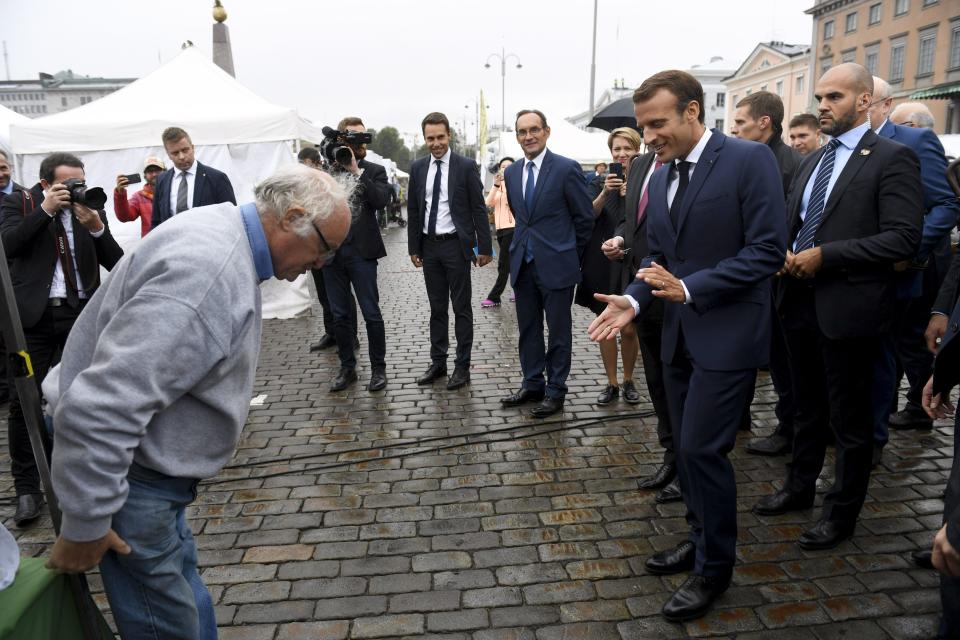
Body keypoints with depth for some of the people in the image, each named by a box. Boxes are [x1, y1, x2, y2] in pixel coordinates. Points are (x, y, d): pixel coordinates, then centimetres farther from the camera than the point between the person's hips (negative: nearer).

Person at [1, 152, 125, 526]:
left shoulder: (90, 209, 6)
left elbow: (115, 261, 0)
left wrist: (96, 225, -15)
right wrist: (46, 209, -16)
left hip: (82, 314, 2)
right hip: (33, 316, -2)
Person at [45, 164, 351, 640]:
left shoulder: (228, 238, 5)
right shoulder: (209, 271, -30)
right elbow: (99, 407, -33)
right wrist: (85, 525, -22)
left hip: (150, 461, 10)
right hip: (125, 476, -9)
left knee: (183, 586, 23)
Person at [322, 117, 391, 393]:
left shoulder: (374, 171, 3)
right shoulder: (326, 172, 9)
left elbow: (381, 200, -13)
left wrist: (356, 170, -12)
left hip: (361, 250, -2)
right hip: (331, 251, 3)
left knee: (371, 313, 0)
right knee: (340, 315, 10)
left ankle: (378, 368, 13)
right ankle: (347, 367, 22)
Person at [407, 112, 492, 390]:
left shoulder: (466, 166, -5)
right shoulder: (417, 168, 7)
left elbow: (478, 209, -5)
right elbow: (413, 210, 10)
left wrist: (485, 247, -8)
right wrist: (413, 247, 7)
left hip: (456, 245, -4)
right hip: (429, 246, 4)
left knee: (461, 307, 4)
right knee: (436, 307, 13)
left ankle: (462, 366, 12)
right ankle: (437, 362, 23)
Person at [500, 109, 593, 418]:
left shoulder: (567, 169, -9)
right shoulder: (511, 173, 8)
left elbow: (585, 217, -3)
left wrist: (571, 255, 3)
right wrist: (525, 243, 15)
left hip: (556, 265, -5)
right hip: (523, 263, 6)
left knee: (559, 332, 6)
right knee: (528, 329, 14)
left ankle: (555, 392, 18)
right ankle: (532, 385, 27)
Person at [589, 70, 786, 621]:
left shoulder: (749, 160, -11)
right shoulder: (660, 178, 10)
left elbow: (768, 250, -16)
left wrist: (690, 287, -21)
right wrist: (634, 301, -3)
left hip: (727, 333, -7)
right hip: (680, 334, 7)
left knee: (702, 447, -6)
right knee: (687, 446, 14)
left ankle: (715, 568, 15)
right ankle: (703, 539, 34)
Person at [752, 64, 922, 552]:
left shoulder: (891, 158, -9)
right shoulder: (813, 160, 13)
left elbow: (903, 238, -18)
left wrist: (824, 255, -20)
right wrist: (786, 255, -3)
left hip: (849, 307, -7)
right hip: (801, 301, 7)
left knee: (849, 419, 8)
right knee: (807, 407, 20)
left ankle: (842, 513, 24)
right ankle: (799, 488, 38)